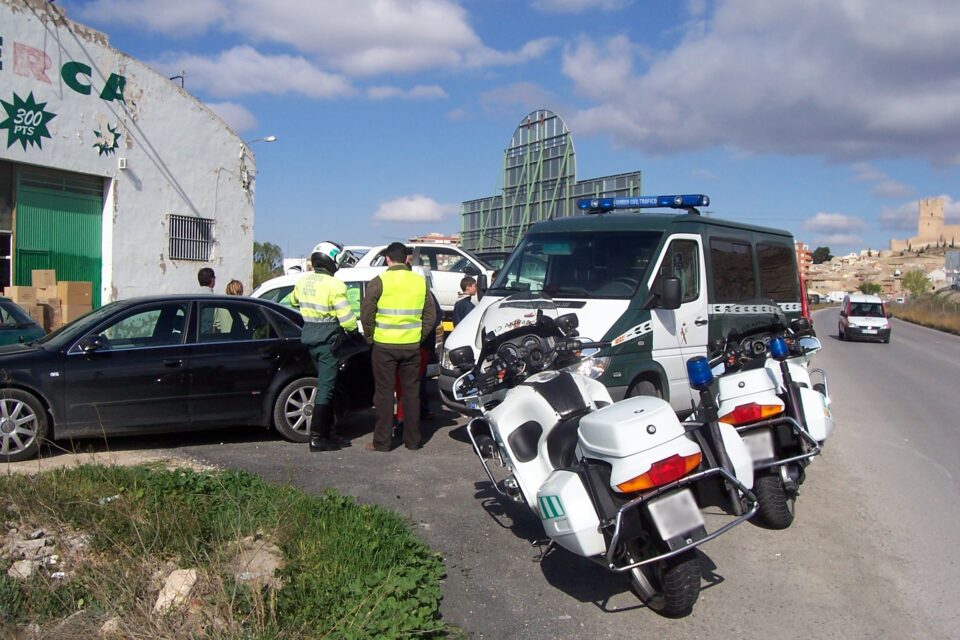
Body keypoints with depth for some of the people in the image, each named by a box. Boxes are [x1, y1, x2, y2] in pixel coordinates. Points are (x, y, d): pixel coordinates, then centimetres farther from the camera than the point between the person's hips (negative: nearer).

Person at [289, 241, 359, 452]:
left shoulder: (303, 280, 5)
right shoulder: (334, 285, -18)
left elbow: (293, 301, 25)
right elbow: (346, 317, -19)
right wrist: (354, 332, 0)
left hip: (309, 336, 8)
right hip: (327, 339, -8)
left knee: (325, 383, 18)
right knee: (325, 387, -4)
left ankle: (327, 429, 25)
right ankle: (317, 437, -3)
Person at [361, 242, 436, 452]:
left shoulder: (379, 282, -7)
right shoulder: (420, 281, 5)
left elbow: (366, 314, -7)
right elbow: (431, 315, 8)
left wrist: (371, 336, 7)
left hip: (384, 346, -3)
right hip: (412, 346, 3)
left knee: (384, 393, 4)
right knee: (411, 392, 12)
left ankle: (382, 442, 8)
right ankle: (412, 440, 19)